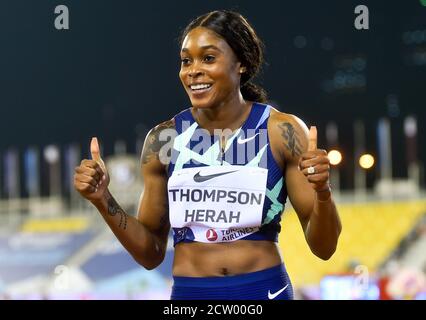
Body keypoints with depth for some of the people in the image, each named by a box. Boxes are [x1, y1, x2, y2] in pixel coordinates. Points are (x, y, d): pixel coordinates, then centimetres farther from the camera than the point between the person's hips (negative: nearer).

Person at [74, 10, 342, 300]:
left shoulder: (283, 132, -7)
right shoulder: (164, 139, -2)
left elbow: (323, 247, -5)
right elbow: (151, 254, 5)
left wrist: (322, 192, -23)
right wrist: (103, 200, -7)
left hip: (264, 291, -1)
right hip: (189, 292, 2)